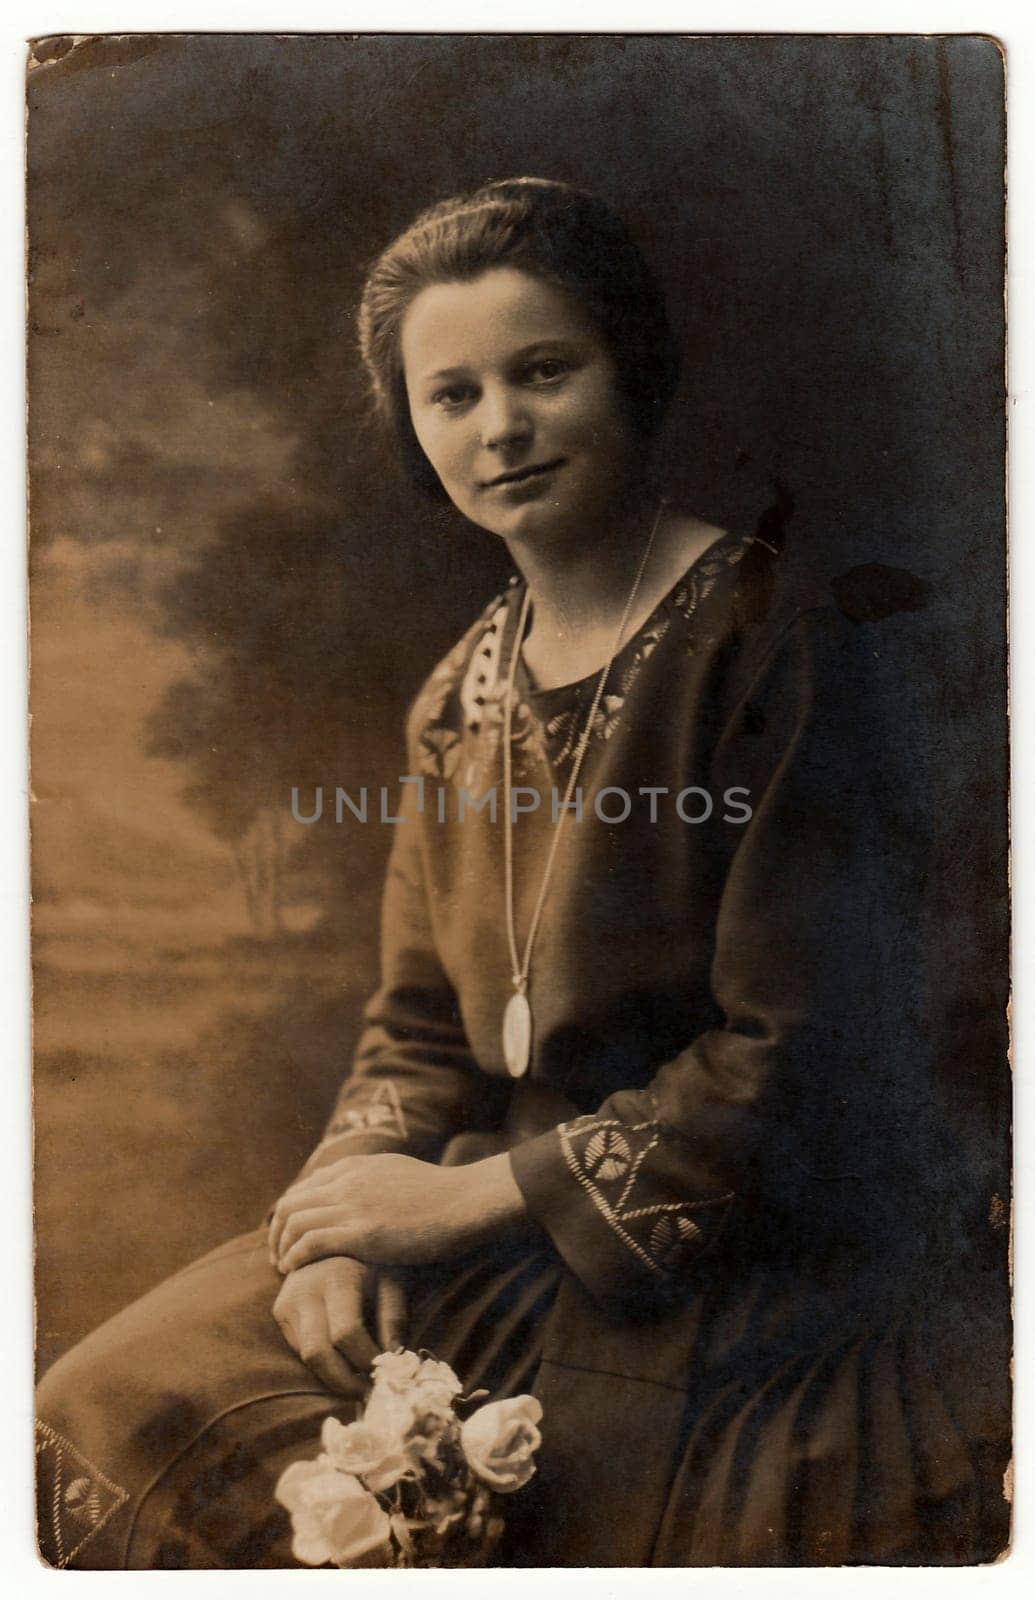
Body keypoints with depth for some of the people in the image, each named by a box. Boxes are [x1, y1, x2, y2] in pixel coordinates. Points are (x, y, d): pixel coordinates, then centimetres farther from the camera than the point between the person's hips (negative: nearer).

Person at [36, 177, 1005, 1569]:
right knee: (105, 1421, -2)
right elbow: (422, 1025, 10)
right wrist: (343, 1222, -8)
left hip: (752, 1270, -6)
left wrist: (479, 1193, -14)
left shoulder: (774, 644, -14)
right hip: (505, 1242, 6)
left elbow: (795, 1058, -18)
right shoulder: (462, 698, 8)